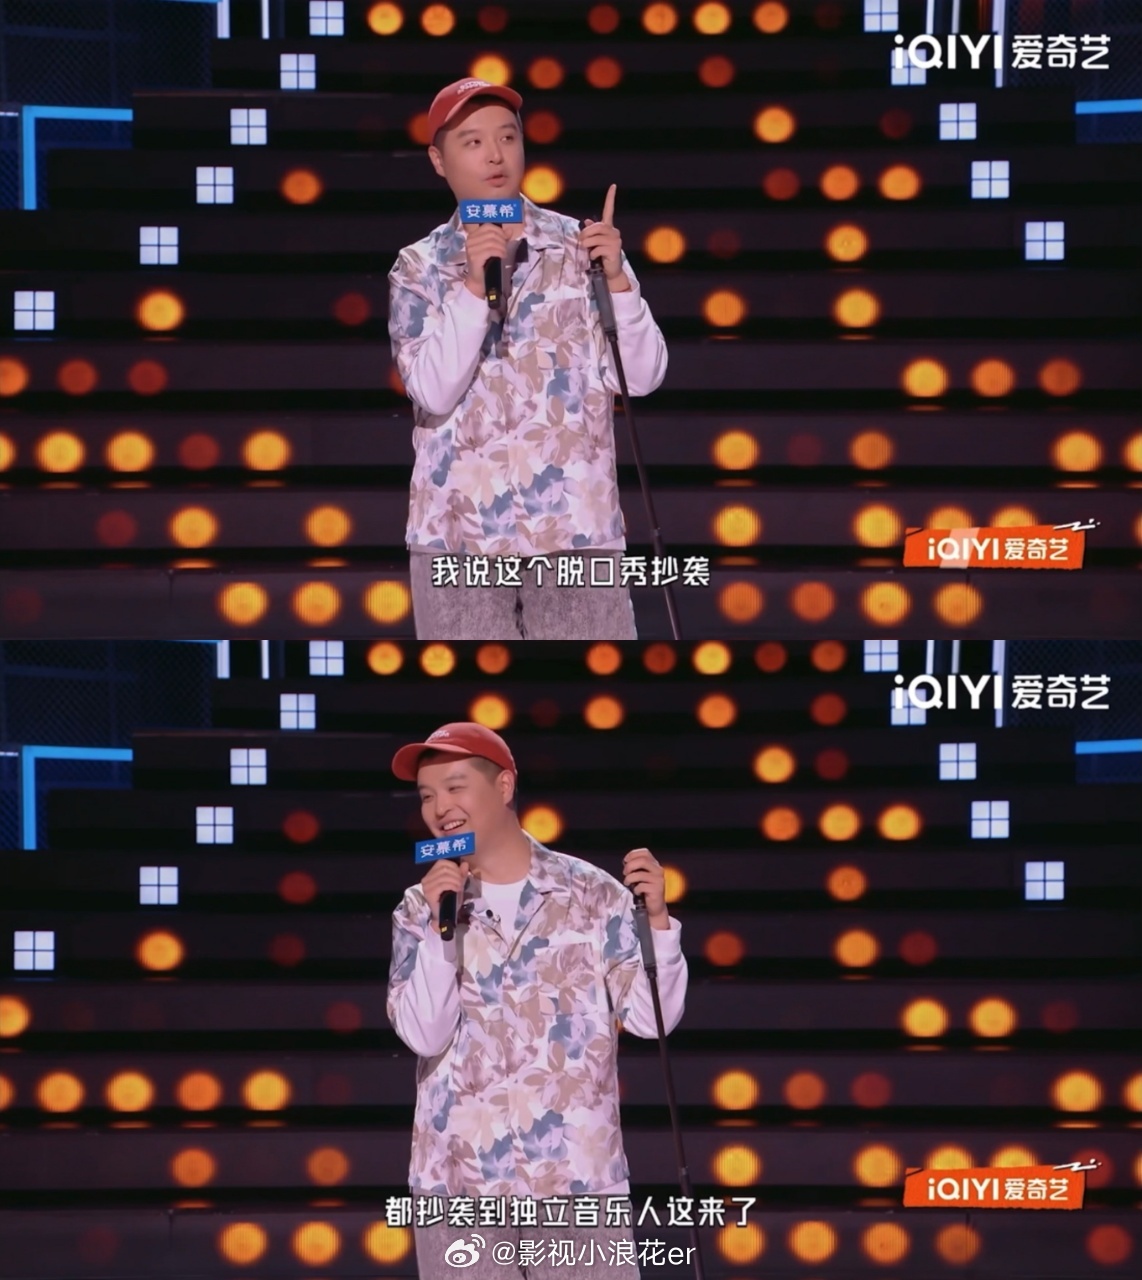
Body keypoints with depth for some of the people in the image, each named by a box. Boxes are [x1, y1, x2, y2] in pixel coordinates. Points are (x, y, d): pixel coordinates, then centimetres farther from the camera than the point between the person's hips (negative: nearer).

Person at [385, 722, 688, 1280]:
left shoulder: (590, 893, 2)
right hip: (458, 1180, 1)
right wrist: (438, 926, -15)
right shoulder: (420, 909, 6)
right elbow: (424, 1035, -7)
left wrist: (656, 917, -12)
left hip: (579, 1176, -1)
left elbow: (652, 1018, -2)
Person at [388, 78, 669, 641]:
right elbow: (433, 393, -10)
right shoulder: (418, 268, 4)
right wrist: (474, 284, -18)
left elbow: (641, 377, -1)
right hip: (460, 531, 0)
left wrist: (616, 279, -13)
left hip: (578, 525, 0)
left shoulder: (580, 246, 5)